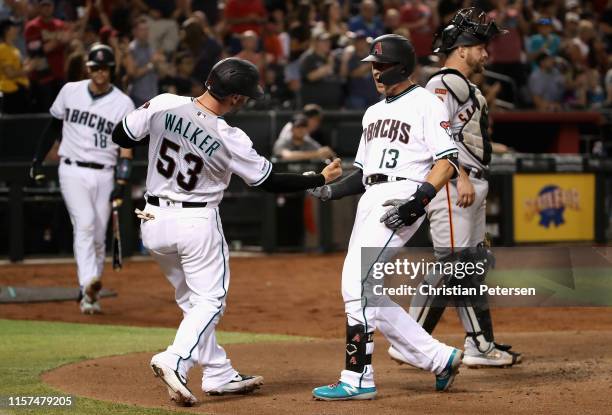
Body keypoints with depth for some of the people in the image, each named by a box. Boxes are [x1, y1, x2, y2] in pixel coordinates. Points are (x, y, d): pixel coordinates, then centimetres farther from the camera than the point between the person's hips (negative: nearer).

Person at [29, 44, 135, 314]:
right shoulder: (70, 91, 4)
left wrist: (120, 184, -13)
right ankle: (88, 284, -33)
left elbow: (126, 148, -3)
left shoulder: (123, 104, -1)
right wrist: (37, 161, 13)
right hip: (73, 170, -1)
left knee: (98, 237, 3)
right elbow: (53, 126, 16)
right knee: (84, 224, -20)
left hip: (105, 174, 1)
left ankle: (90, 297, 14)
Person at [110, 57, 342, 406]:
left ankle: (220, 375, 20)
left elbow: (121, 137, 1)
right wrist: (321, 179, 7)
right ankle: (175, 360, -19)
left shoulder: (163, 105, -11)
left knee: (192, 300, 17)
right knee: (209, 301, 4)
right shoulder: (231, 140, -17)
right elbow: (271, 181, -5)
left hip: (155, 221, 5)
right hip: (197, 222, -5)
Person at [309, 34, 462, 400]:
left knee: (358, 285, -18)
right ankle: (439, 357, 13)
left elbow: (447, 161, -10)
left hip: (401, 197, -9)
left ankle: (358, 379, -14)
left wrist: (421, 199, -22)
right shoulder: (374, 112, 24)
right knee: (369, 296, 5)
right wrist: (335, 190, 7)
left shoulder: (426, 103, -2)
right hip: (371, 200, 9)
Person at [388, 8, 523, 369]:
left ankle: (481, 345, 13)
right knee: (452, 264, -12)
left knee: (474, 265, 10)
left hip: (470, 185, 11)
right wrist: (462, 176, -28)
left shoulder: (469, 89, 21)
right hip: (450, 186, -11)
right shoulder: (443, 85, -10)